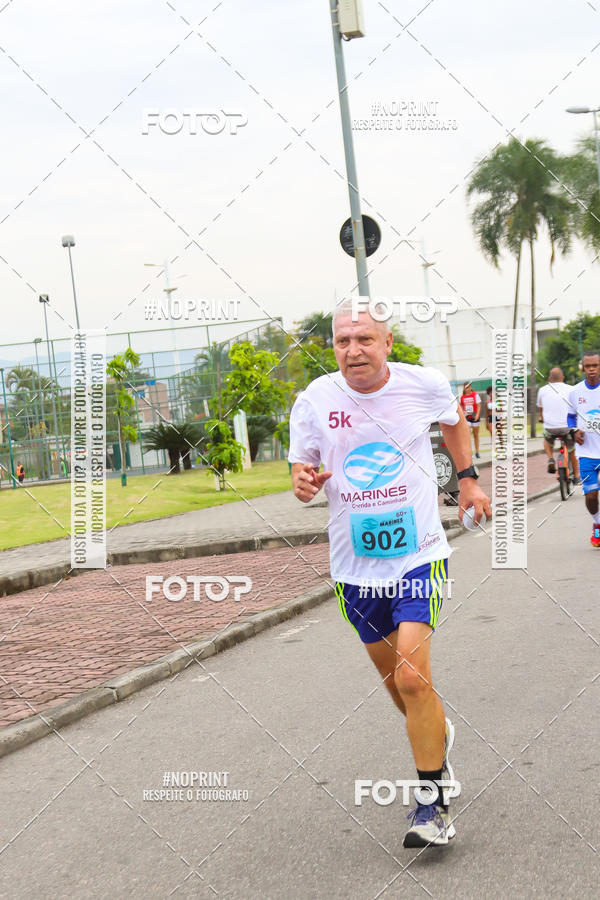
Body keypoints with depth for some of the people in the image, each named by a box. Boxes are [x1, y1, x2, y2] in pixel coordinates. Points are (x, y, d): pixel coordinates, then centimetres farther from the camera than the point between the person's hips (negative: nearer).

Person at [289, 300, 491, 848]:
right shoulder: (315, 400, -7)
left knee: (412, 676, -18)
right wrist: (305, 483, -19)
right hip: (356, 565, 3)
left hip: (419, 555, -2)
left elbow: (455, 421, 17)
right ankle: (439, 736, 47)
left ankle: (434, 803, -2)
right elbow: (304, 473, 3)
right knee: (395, 682, 15)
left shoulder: (424, 385, -7)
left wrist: (468, 479, 13)